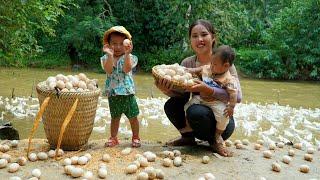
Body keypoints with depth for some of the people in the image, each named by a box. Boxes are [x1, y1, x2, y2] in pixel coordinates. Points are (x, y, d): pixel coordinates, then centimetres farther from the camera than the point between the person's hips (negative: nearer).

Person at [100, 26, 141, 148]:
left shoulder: (129, 57, -3)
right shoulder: (106, 58, 2)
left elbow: (127, 69, -21)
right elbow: (108, 70, -17)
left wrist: (127, 54, -29)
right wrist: (110, 55, -28)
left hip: (128, 93, -1)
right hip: (113, 94, 2)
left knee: (133, 117, 7)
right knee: (115, 118, 15)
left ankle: (135, 137, 23)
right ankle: (113, 138, 27)